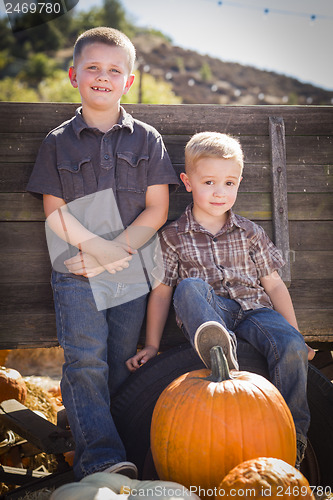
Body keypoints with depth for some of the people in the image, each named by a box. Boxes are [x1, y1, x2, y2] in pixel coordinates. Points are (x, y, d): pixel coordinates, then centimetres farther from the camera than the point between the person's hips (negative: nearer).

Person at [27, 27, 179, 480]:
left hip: (132, 268, 1)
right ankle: (101, 457, -15)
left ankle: (115, 444, 21)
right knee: (86, 363, -13)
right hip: (76, 271, -1)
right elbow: (54, 211, 1)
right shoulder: (59, 141, 7)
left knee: (120, 366, 6)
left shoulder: (146, 139, 8)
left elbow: (156, 209, 2)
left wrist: (117, 248, -11)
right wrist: (96, 247, -13)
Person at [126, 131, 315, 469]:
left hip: (253, 310, 2)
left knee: (291, 346, -28)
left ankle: (293, 431, -15)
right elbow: (161, 292, 7)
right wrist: (151, 345, 4)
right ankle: (220, 351, -56)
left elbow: (274, 285, 13)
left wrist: (295, 334, 7)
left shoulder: (250, 233, 12)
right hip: (207, 315, -1)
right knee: (190, 287, -33)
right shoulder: (173, 237, 6)